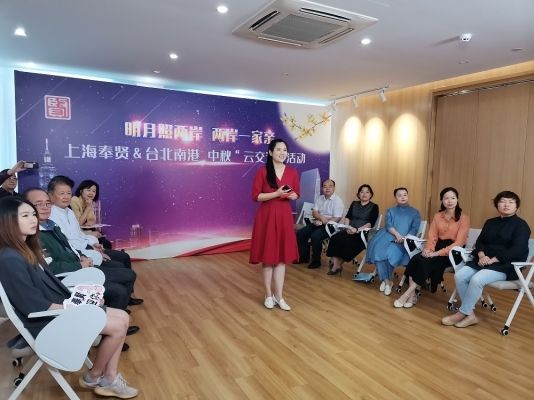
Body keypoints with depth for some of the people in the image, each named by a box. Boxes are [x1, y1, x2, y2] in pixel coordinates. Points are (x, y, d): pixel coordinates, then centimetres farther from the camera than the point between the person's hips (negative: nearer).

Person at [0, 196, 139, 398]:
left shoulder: (27, 248, 8)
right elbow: (33, 306, -22)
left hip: (60, 307, 9)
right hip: (46, 320, -9)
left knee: (122, 317, 1)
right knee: (118, 326, -12)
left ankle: (109, 378, 9)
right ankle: (93, 377, 13)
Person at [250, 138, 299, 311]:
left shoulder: (292, 172, 5)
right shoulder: (262, 172, -6)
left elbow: (297, 194, 14)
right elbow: (255, 196, -9)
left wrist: (291, 195, -9)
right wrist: (277, 193, -18)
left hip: (284, 216, 4)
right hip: (266, 216, -3)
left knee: (282, 256, 6)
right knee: (268, 256, 3)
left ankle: (279, 296, 16)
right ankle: (268, 295, 17)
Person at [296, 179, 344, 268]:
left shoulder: (338, 200, -9)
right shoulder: (319, 198, 10)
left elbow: (336, 219, -16)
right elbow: (314, 213, 3)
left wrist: (321, 222, -15)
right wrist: (322, 217, -18)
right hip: (317, 223, 7)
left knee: (315, 236, -31)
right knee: (300, 233, -9)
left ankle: (316, 260, -12)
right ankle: (304, 257, 5)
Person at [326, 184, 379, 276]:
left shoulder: (374, 207, 5)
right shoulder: (354, 204, 20)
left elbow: (371, 223, -7)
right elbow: (347, 217, 11)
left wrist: (357, 230, -19)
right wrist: (347, 227, -9)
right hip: (350, 231, 4)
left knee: (347, 241, -32)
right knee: (335, 238, -26)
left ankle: (338, 265, -14)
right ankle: (335, 264, -26)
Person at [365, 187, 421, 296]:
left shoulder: (414, 212, 19)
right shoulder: (390, 211, 23)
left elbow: (414, 229, 4)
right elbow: (388, 225, 5)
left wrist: (404, 238, -15)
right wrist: (397, 234, -16)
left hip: (404, 240, -2)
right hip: (389, 236, 2)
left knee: (391, 252, -33)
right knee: (378, 249, -30)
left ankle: (386, 280, -12)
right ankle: (387, 281, -17)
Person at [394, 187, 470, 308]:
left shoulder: (463, 218, -6)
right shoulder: (437, 216, 11)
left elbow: (459, 243, -14)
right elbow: (432, 236, 4)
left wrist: (437, 253, -23)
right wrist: (428, 249, -18)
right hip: (438, 246, 5)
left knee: (426, 261, -29)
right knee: (416, 259, -26)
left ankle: (407, 294, -22)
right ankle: (413, 294, -22)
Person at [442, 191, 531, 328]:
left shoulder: (521, 225, -3)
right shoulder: (490, 222, 18)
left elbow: (517, 250, -15)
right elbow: (480, 241, 13)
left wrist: (492, 260, -20)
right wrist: (481, 255, -10)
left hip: (507, 265, -6)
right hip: (484, 261, 6)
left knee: (476, 279, -32)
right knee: (459, 275, -20)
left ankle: (462, 313, -16)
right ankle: (470, 314, -12)